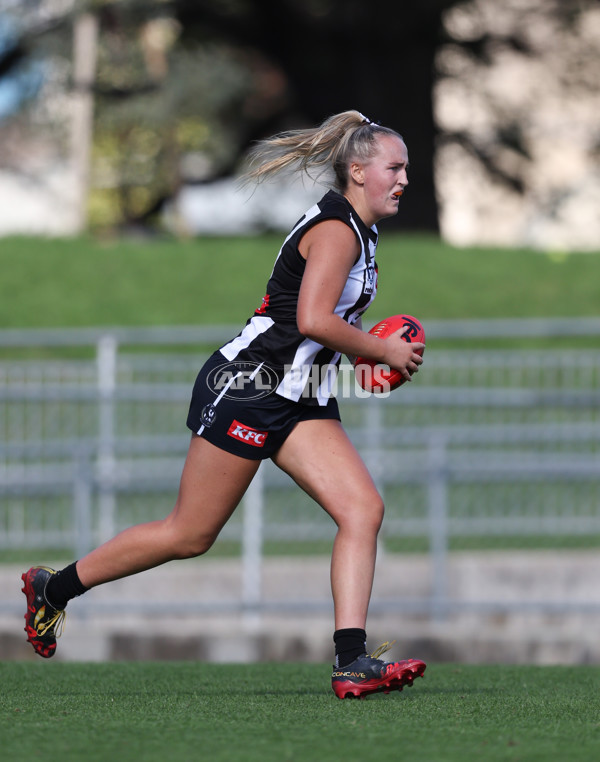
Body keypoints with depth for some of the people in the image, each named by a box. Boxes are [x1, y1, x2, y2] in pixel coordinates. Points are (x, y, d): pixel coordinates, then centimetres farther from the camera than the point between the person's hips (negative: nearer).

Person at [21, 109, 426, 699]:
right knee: (190, 534, -2)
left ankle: (352, 661, -16)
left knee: (363, 509, -10)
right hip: (244, 386, -9)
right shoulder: (335, 229, -15)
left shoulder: (357, 232, 15)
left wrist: (367, 350, 12)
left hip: (299, 401, 9)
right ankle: (52, 588, 15)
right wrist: (384, 350, -15)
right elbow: (312, 319, -27)